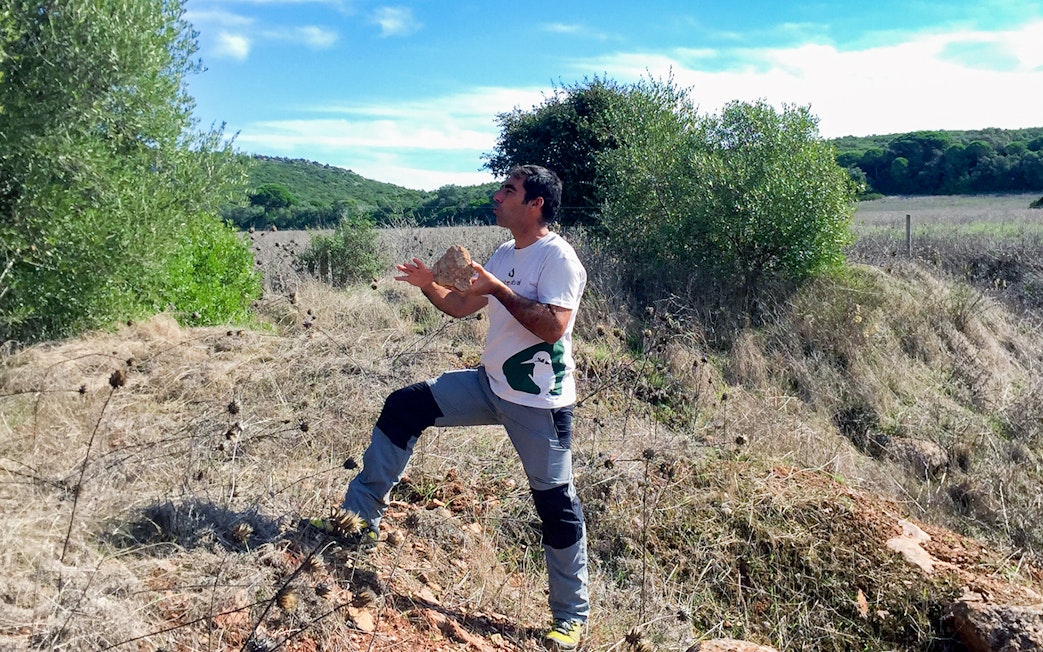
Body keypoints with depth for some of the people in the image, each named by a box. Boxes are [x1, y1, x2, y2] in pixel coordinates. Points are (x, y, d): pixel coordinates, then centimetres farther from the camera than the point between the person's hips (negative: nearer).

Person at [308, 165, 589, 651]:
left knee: (555, 504, 1)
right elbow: (462, 307, 16)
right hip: (489, 386, 8)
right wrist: (429, 285, -2)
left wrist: (498, 289, -24)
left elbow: (553, 327, -26)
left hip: (538, 403, -8)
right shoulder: (505, 255, 12)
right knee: (403, 408, 3)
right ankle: (360, 517, 11)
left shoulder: (557, 257, -14)